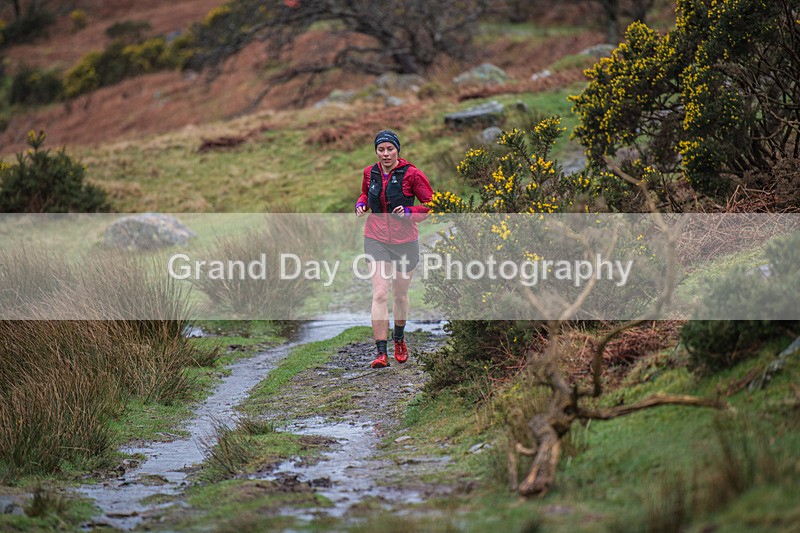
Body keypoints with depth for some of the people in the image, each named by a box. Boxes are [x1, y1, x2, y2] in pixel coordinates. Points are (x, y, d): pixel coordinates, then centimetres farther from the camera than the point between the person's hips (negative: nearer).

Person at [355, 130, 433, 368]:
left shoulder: (411, 174, -10)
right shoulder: (370, 173, 1)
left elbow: (431, 204, -5)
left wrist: (410, 212, -22)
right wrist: (361, 205, 0)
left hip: (405, 241, -1)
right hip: (376, 240, 1)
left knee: (400, 294, 14)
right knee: (379, 294, -12)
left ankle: (399, 338, 41)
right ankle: (381, 352, -14)